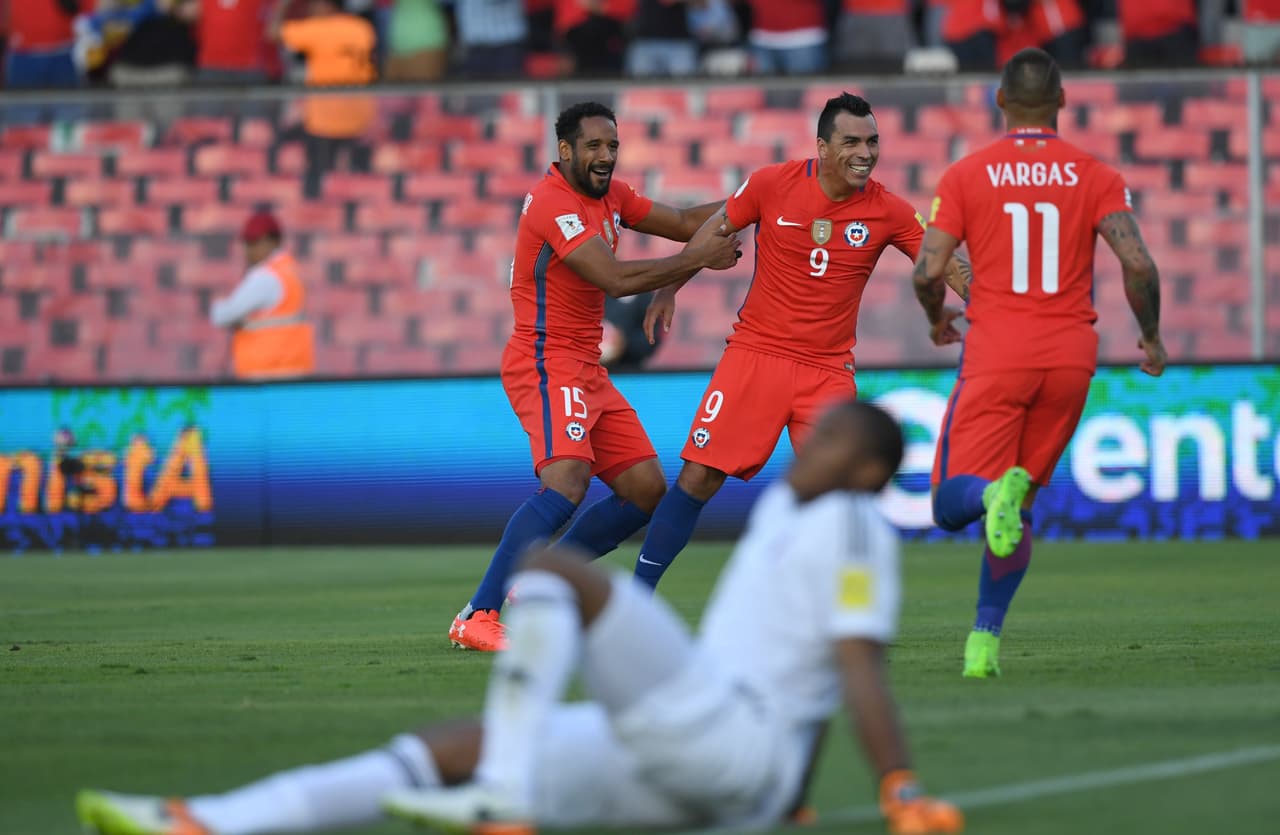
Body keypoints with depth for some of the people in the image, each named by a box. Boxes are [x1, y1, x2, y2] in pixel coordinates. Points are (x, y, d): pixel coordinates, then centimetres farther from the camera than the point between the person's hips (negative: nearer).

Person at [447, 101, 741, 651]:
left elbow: (683, 223, 20)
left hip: (586, 370, 10)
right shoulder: (554, 203, -17)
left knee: (647, 491, 9)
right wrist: (696, 259, -19)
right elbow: (615, 278, -25)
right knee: (567, 482, -29)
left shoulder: (609, 196, 13)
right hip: (546, 363, -10)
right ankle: (477, 617, -29)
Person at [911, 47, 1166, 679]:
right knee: (1016, 506, 17)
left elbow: (927, 271, -5)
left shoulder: (966, 176, 2)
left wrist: (937, 321, 17)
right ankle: (986, 638, 9)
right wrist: (1151, 337, 8)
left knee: (952, 504, 0)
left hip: (995, 354, -2)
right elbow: (1138, 264, -8)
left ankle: (995, 491, -35)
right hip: (1071, 354, 2)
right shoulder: (1095, 177, 3)